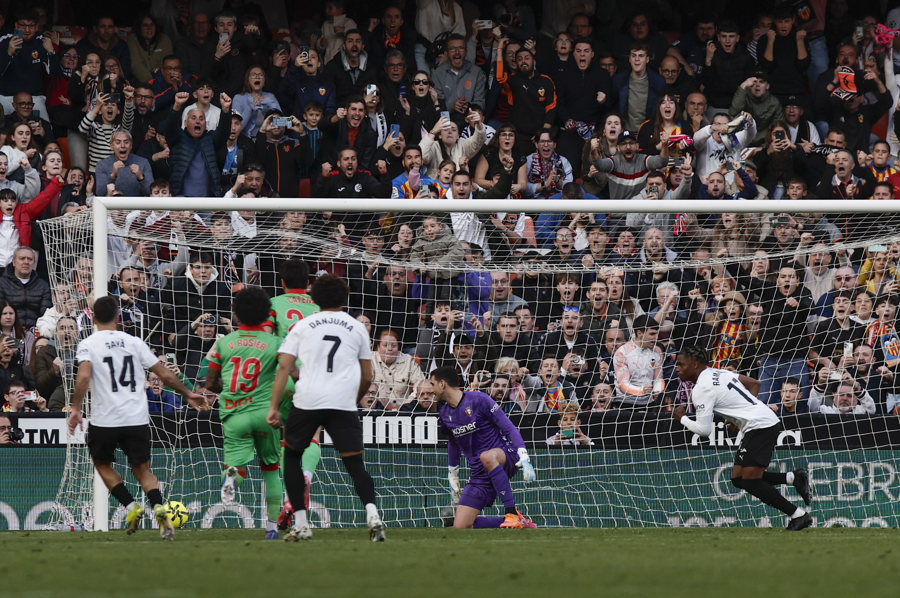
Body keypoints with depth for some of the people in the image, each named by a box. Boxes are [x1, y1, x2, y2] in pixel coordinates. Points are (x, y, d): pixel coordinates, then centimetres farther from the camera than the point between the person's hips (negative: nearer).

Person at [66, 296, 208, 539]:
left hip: (105, 419, -2)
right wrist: (188, 394, 23)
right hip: (138, 418, 2)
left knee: (102, 463, 22)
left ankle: (131, 506, 7)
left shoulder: (88, 344, 0)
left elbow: (84, 376, -18)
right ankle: (159, 507, -14)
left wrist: (76, 408, -13)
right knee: (142, 469, 12)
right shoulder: (134, 342, 9)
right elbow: (166, 375, 10)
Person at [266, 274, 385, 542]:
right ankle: (372, 514, -24)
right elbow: (367, 378, 17)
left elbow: (284, 367, 4)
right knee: (355, 464, 1)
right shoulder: (357, 328, 15)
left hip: (307, 400, 0)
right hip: (344, 404, 0)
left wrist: (274, 407, 4)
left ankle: (301, 524, 13)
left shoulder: (303, 326, 13)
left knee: (291, 456, 19)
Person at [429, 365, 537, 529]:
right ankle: (513, 523, 3)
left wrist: (524, 459, -23)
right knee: (460, 527, -9)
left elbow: (509, 428, -12)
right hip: (479, 475, 6)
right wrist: (453, 479, 30)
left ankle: (513, 514, -37)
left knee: (487, 457, -44)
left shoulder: (479, 400, -10)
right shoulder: (445, 414, 11)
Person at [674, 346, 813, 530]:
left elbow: (704, 430, -14)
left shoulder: (701, 390, -12)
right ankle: (794, 477, 7)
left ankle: (799, 515, -7)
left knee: (750, 482, -10)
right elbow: (754, 383, 24)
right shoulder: (719, 373, 16)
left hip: (760, 426, -10)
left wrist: (682, 418, 3)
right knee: (738, 479, 8)